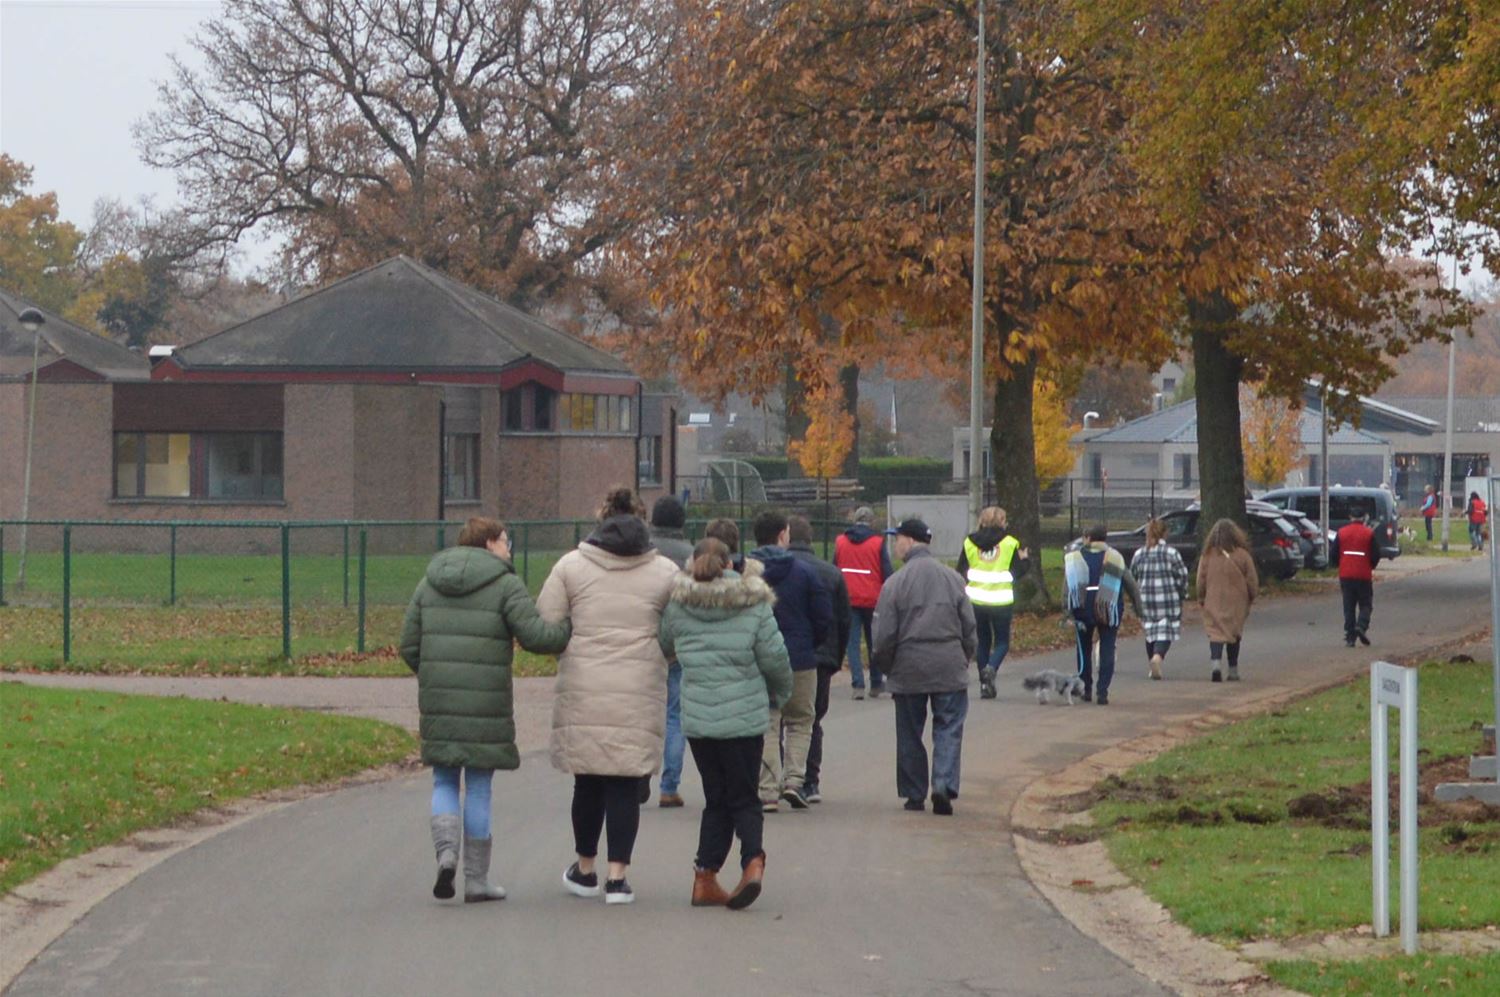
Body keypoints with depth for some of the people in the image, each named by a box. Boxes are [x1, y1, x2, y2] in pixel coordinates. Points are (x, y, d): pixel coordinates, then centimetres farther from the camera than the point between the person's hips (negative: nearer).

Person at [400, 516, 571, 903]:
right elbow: (535, 635, -14)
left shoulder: (429, 583, 11)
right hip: (486, 704, -3)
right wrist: (575, 627, -1)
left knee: (444, 782, 14)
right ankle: (476, 879, 9)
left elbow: (409, 646, 9)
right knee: (479, 785, 5)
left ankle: (446, 852, -10)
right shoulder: (505, 585, -4)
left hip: (437, 700, 4)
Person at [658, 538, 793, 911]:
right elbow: (774, 657, -2)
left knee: (717, 798, 12)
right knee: (744, 797, 6)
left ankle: (706, 877, 5)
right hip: (745, 716, -1)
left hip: (697, 716, 1)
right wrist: (782, 690, 18)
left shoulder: (677, 604, 1)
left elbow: (664, 648, 15)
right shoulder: (752, 603, -2)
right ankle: (753, 860, -19)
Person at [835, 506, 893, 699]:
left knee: (852, 643, 0)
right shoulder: (878, 542, -3)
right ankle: (876, 685, 19)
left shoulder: (840, 542, 5)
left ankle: (858, 685, -11)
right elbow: (887, 573, -2)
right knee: (874, 642, 13)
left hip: (849, 601, 1)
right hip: (873, 600, -1)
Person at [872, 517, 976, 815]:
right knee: (949, 730, 3)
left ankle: (914, 794, 15)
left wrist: (884, 667, 10)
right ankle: (944, 785, -15)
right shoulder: (952, 579, 2)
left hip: (909, 670, -1)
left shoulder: (895, 584, -7)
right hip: (949, 669, 1)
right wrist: (964, 659, 20)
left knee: (909, 734, 10)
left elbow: (884, 636, -6)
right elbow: (970, 628, 6)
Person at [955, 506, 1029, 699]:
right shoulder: (1009, 544, -5)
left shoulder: (970, 543, 3)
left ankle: (984, 684, 12)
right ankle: (991, 668, -21)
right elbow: (1017, 572, -4)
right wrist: (1025, 559, 14)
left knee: (983, 641, 15)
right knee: (1002, 641, 9)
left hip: (976, 601, 2)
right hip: (1001, 602, -2)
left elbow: (961, 573, 4)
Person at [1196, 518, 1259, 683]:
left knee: (1216, 633, -2)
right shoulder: (1242, 555, -7)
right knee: (1234, 634, 14)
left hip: (1214, 603, 0)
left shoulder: (1207, 555, -5)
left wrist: (1202, 599, 14)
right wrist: (1250, 598, 15)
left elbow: (1201, 581, 0)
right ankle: (1233, 670, 19)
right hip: (1236, 604, 0)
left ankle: (1215, 663, -26)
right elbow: (1252, 581, -2)